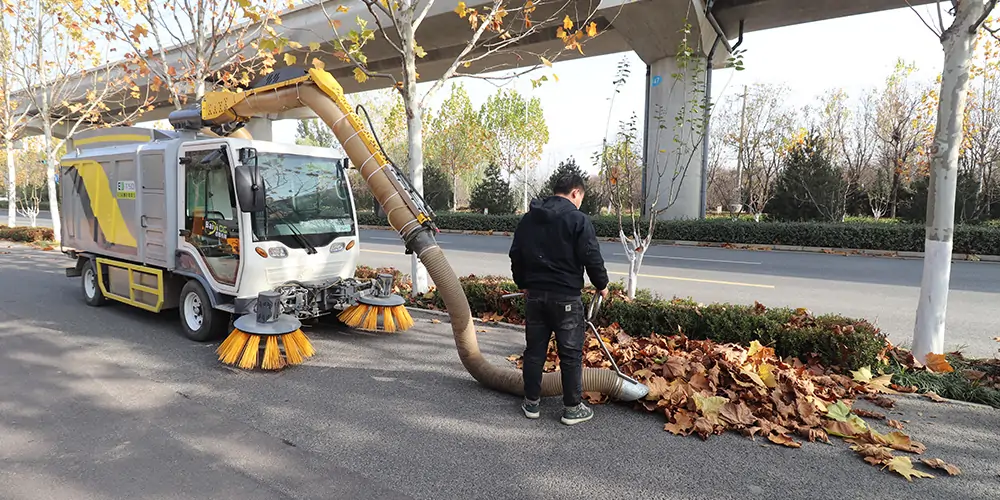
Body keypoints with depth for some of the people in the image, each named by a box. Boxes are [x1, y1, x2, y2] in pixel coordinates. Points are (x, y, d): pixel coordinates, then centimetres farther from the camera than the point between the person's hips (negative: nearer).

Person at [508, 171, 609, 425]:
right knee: (571, 353, 5)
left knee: (534, 350, 14)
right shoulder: (578, 219, -10)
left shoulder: (528, 218, 9)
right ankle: (572, 408, 13)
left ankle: (531, 402, 23)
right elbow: (592, 258, -12)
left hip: (535, 294, 6)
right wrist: (602, 285, 5)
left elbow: (516, 255, 13)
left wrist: (524, 284, 24)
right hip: (566, 296, -5)